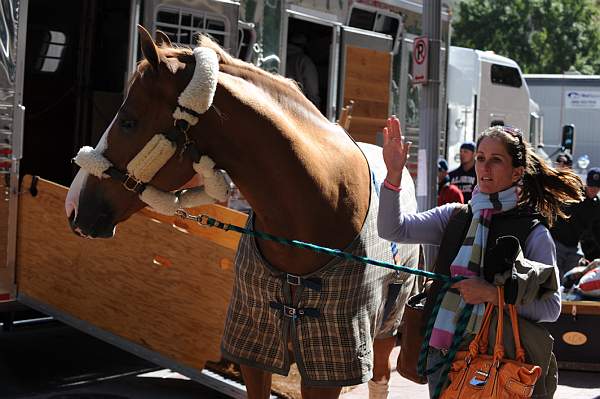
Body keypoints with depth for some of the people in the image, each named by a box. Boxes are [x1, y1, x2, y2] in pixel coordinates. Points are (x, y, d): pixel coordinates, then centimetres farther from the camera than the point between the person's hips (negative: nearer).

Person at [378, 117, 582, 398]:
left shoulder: (533, 232, -5)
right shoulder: (454, 216, 6)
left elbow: (551, 307, -8)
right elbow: (393, 230, -4)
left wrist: (494, 294, -19)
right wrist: (394, 174, -17)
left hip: (495, 356, -3)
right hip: (442, 352, 3)